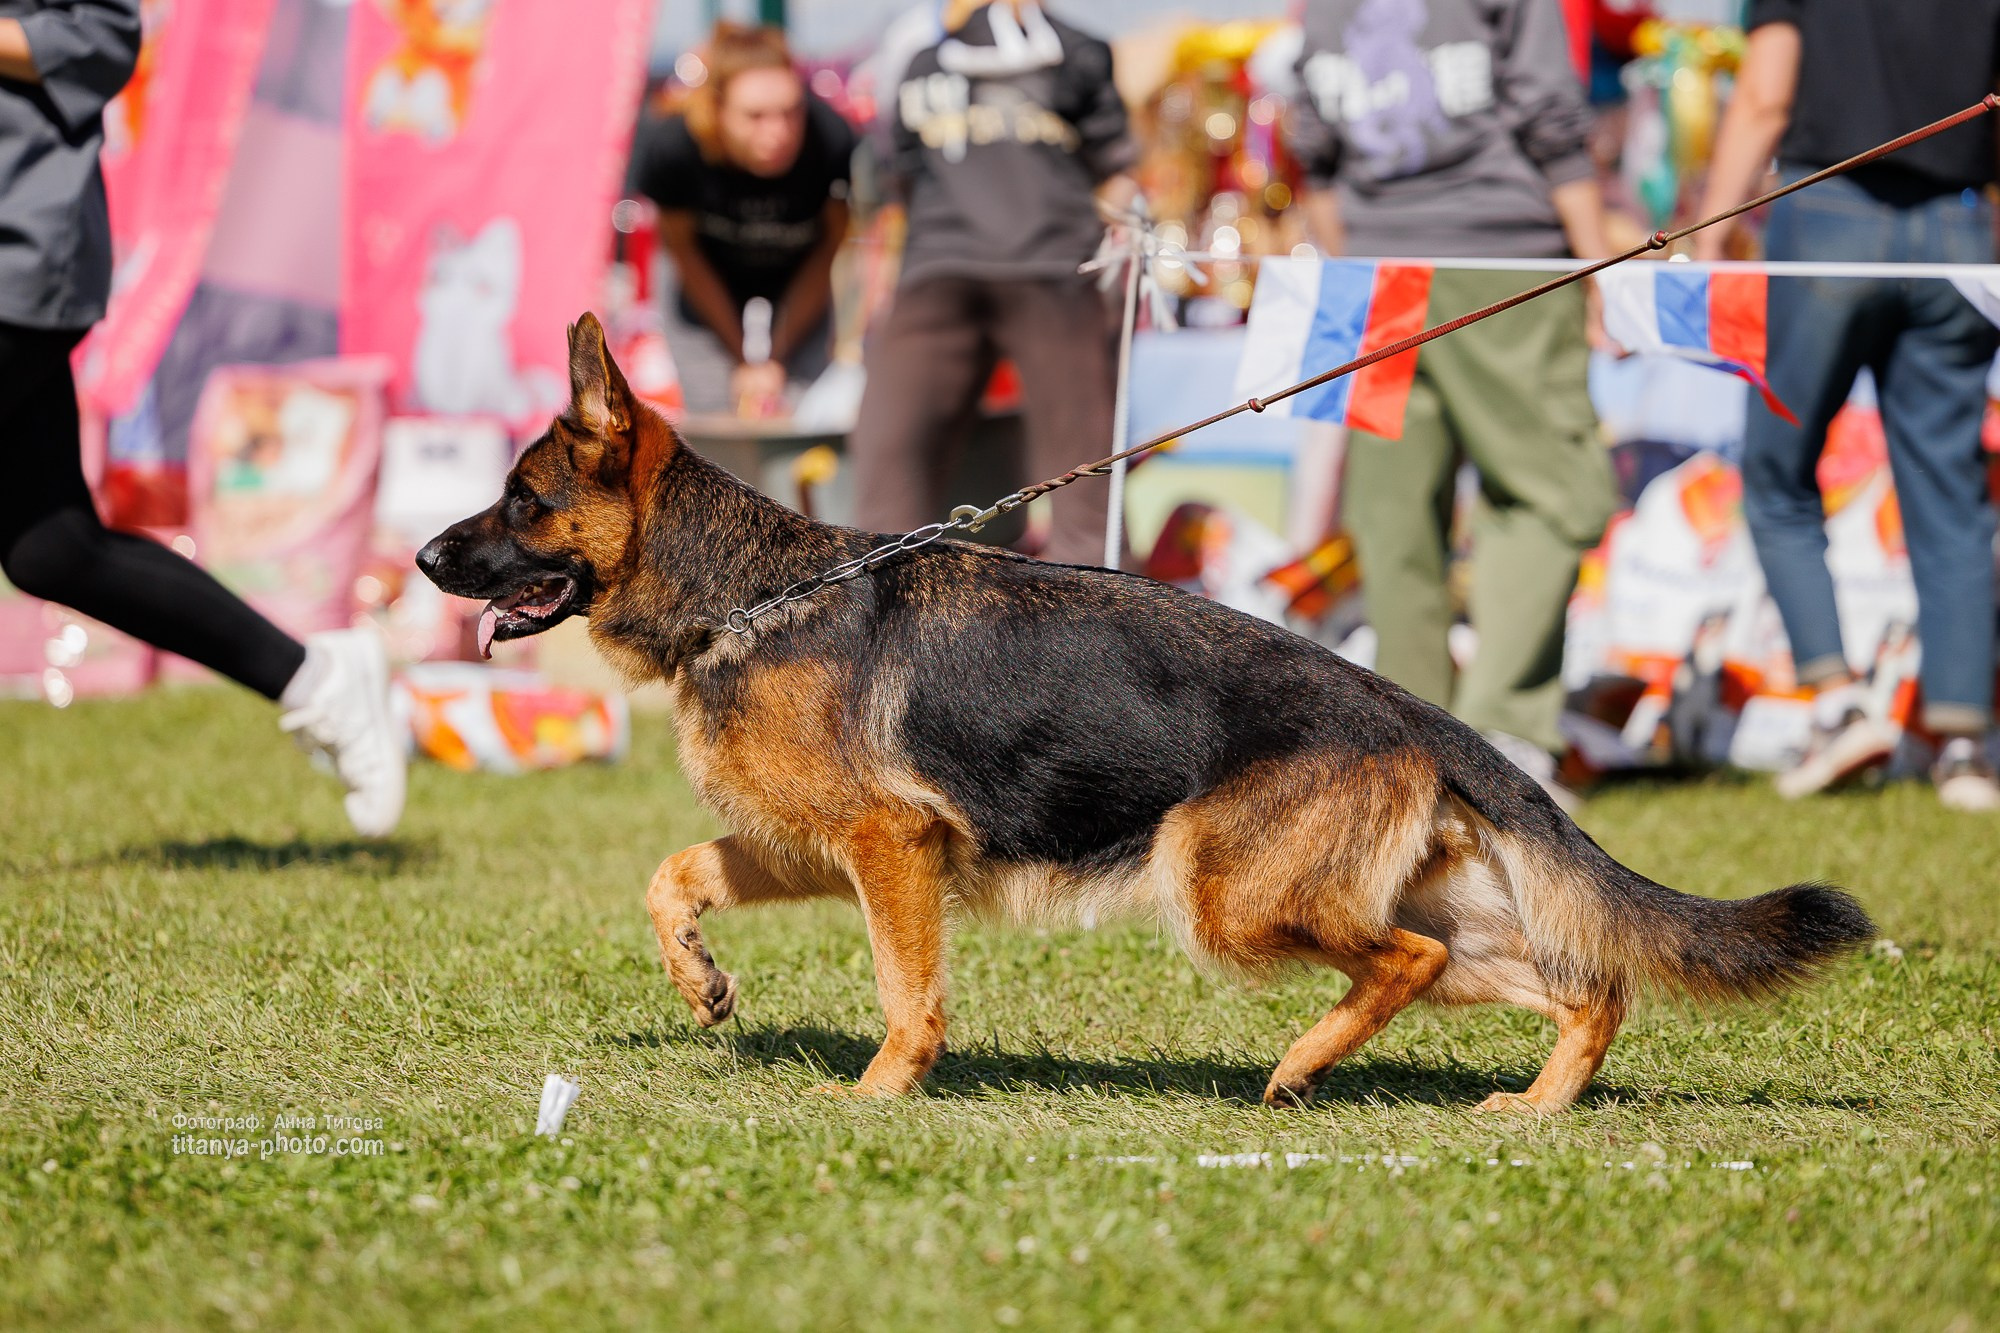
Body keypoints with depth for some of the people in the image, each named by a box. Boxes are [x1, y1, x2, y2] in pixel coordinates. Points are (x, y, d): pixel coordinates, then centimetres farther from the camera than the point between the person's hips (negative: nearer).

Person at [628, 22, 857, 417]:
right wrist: (743, 361, -8)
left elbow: (830, 247, -13)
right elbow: (682, 248, -13)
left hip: (798, 299, 0)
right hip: (708, 305, 0)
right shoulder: (670, 146, -33)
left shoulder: (831, 143, -34)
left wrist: (778, 357, -11)